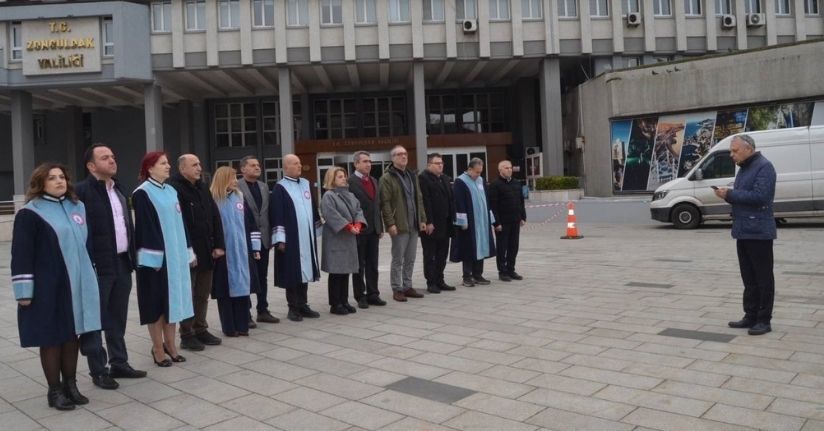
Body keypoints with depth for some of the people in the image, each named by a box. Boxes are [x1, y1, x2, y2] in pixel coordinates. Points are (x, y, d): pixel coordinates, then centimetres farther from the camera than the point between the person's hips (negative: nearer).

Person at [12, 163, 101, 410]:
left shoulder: (77, 207, 9)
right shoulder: (30, 214, -8)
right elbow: (21, 254, -10)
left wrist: (88, 276, 18)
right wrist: (24, 290, -14)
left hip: (76, 284, 5)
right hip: (48, 288, -5)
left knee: (72, 335, 11)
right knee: (51, 337, 4)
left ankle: (70, 385, 24)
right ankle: (55, 390, 16)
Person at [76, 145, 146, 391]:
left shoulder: (119, 190, 16)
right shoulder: (82, 191, -10)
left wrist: (132, 257, 13)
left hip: (122, 264, 7)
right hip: (97, 267, -7)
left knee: (118, 318, 15)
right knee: (95, 319, 3)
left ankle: (119, 363, 26)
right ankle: (98, 371, 13)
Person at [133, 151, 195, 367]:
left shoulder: (171, 191, 13)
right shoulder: (142, 194, -8)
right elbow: (144, 227, -14)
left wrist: (188, 252, 12)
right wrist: (154, 258, -19)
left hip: (175, 255, 7)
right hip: (156, 256, -7)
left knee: (173, 298, 10)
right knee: (157, 301, 1)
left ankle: (170, 344, 21)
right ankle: (158, 348, 11)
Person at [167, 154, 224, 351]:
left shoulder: (203, 188, 13)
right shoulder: (174, 188, -12)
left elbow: (215, 217, 12)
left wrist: (219, 245, 5)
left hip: (207, 252, 7)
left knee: (203, 294, 14)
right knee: (188, 295, 3)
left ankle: (201, 329, 25)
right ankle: (187, 335, 13)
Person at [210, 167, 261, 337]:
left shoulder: (239, 198, 9)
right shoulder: (213, 200, -6)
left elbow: (250, 223, 11)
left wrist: (255, 247, 7)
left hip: (242, 252, 5)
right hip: (223, 253, -5)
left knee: (242, 287, 8)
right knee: (226, 289, 3)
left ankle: (242, 325, 17)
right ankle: (229, 327, 12)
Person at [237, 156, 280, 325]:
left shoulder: (264, 186, 12)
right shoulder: (236, 187, -9)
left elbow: (267, 212, 12)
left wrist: (270, 235, 7)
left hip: (263, 239, 6)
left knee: (262, 277, 13)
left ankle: (263, 310, 23)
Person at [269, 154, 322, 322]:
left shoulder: (306, 184, 13)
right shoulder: (280, 188, -6)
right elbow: (276, 215, -10)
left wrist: (316, 231, 17)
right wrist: (280, 239, -14)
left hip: (307, 237, 6)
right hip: (291, 239, -6)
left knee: (304, 270, 10)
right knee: (292, 272, 0)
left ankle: (303, 305, 20)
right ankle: (293, 308, 10)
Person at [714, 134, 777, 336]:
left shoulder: (764, 167, -11)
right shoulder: (744, 168, 18)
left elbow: (760, 196, -22)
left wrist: (730, 194, -16)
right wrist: (727, 195, 1)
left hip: (758, 231, -9)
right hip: (743, 231, 9)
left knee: (763, 277, -1)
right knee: (748, 277, 13)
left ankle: (764, 320, 5)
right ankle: (750, 316, 20)